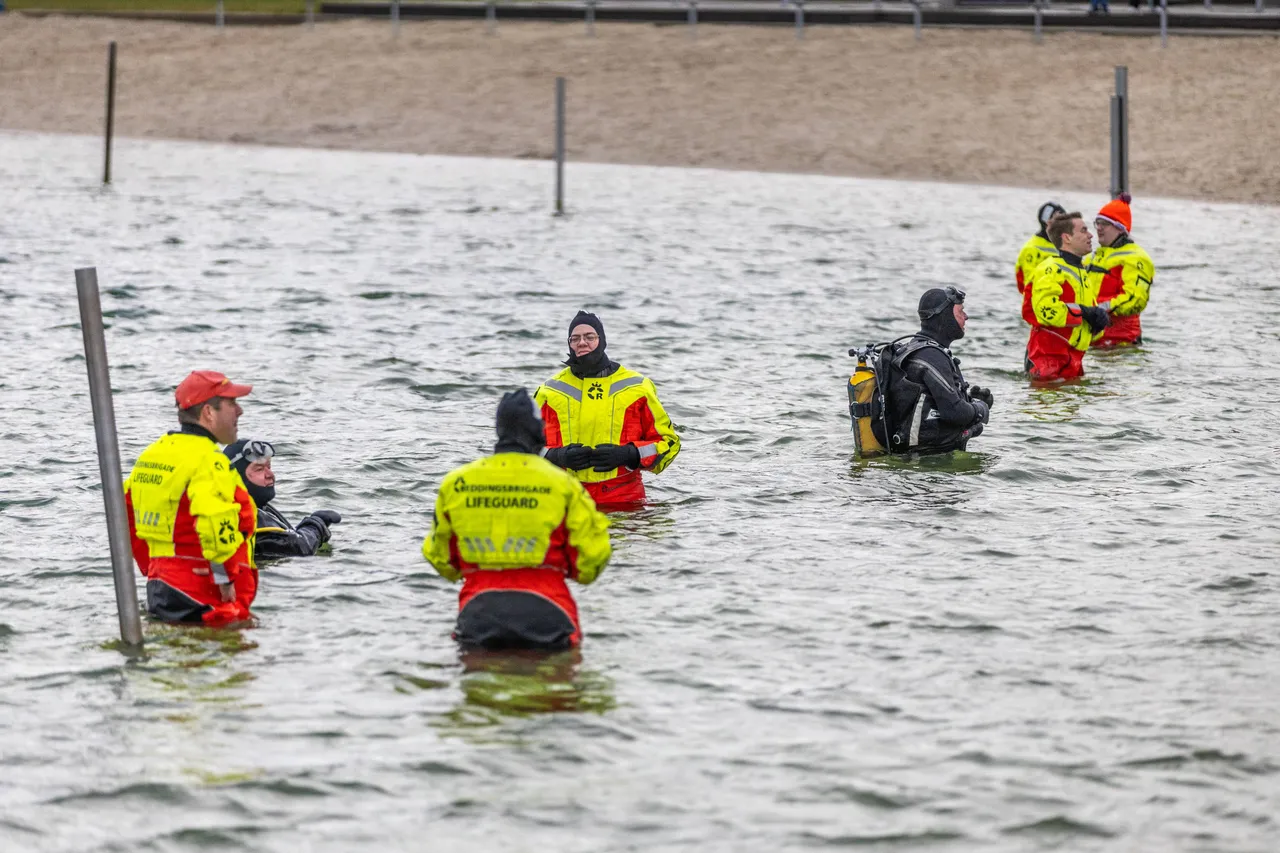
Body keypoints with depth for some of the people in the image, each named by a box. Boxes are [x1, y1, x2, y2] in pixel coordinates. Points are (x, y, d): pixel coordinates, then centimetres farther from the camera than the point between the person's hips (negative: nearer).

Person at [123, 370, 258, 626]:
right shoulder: (208, 461, -15)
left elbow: (126, 516, 23)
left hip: (159, 589, 9)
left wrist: (151, 570, 26)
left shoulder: (151, 454, 16)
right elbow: (213, 522, -30)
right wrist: (226, 579, -19)